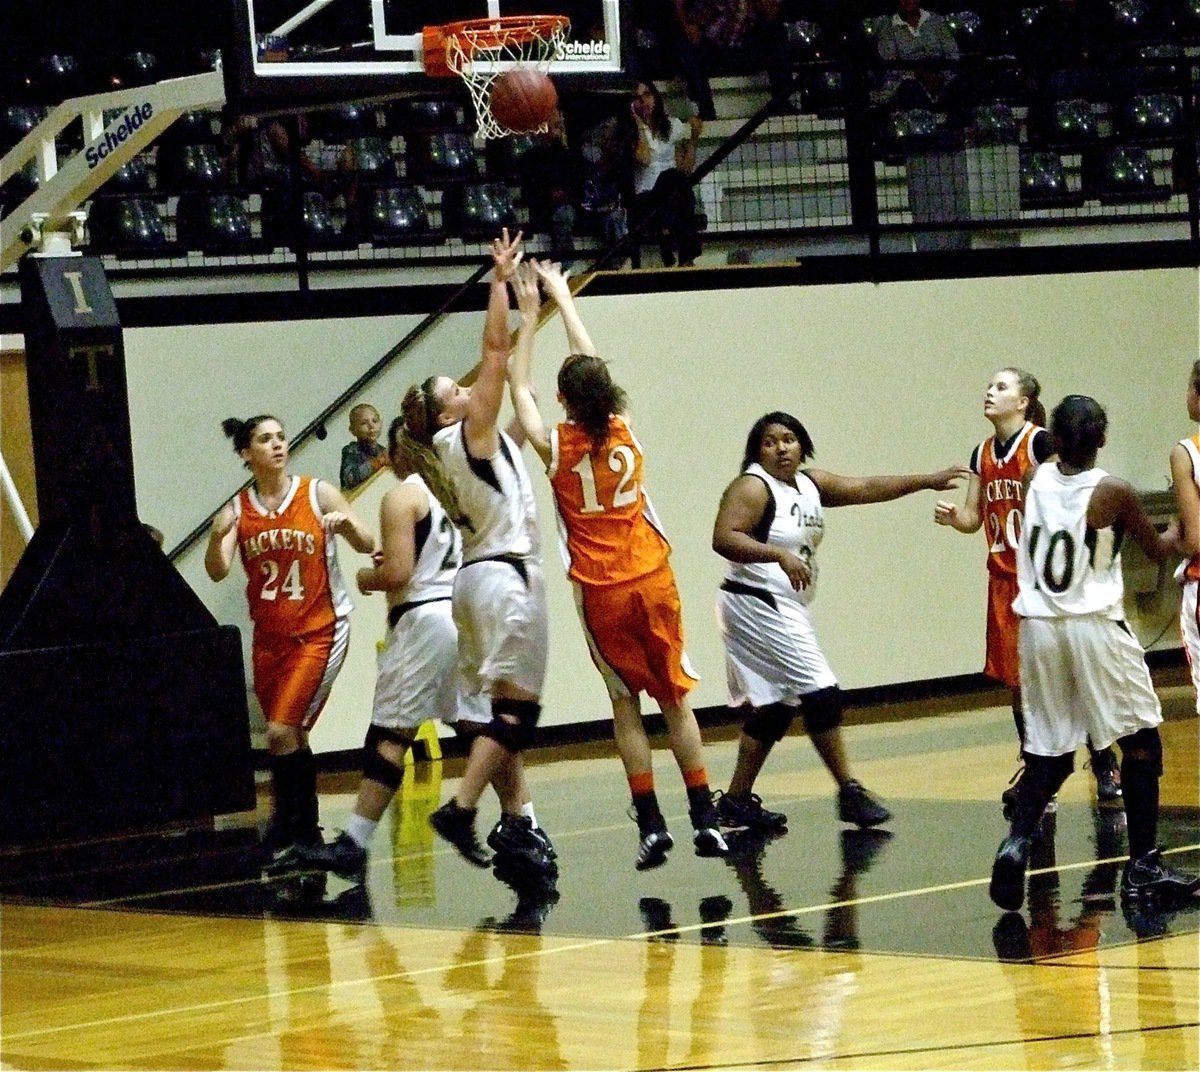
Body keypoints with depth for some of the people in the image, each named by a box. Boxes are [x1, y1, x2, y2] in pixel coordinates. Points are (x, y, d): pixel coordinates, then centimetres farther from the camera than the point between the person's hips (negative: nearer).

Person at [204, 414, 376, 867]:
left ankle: (287, 834, -4)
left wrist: (349, 524, -23)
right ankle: (306, 832, 27)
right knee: (291, 738, 13)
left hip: (318, 631, -4)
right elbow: (217, 571, -11)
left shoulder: (317, 493, -7)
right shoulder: (238, 509, 0)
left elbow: (368, 547, -2)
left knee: (283, 731, -15)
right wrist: (217, 537, -32)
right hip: (269, 637, 4)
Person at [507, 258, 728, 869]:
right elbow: (591, 364, 14)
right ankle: (705, 819, 5)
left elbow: (519, 384, 7)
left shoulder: (555, 447, -8)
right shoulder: (623, 433, -1)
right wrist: (562, 297, 25)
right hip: (654, 582, 2)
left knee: (626, 705, 4)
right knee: (675, 697, 7)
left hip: (602, 593, -2)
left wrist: (530, 314, 13)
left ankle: (651, 824, -2)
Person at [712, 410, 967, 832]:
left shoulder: (810, 485, 12)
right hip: (758, 604, -10)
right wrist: (779, 554, -34)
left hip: (784, 609, 10)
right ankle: (850, 794, -2)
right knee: (820, 694, -9)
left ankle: (737, 801, 17)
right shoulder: (753, 488, -13)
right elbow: (724, 538, -24)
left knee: (773, 708, 12)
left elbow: (865, 488, 12)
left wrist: (929, 480, 7)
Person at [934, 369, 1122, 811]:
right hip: (1005, 578, 7)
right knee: (1016, 679, 9)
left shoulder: (1042, 443, -10)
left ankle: (1105, 766, 8)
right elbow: (974, 518, 14)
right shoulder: (983, 454, 11)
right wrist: (952, 516, -5)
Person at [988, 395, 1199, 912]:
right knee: (1141, 741, 9)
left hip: (1038, 629, 4)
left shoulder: (1036, 481, 1)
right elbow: (1156, 549, 9)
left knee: (1049, 752, 13)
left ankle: (1017, 841, -11)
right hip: (1094, 626, -4)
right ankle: (1142, 866, 7)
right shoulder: (1113, 493, -9)